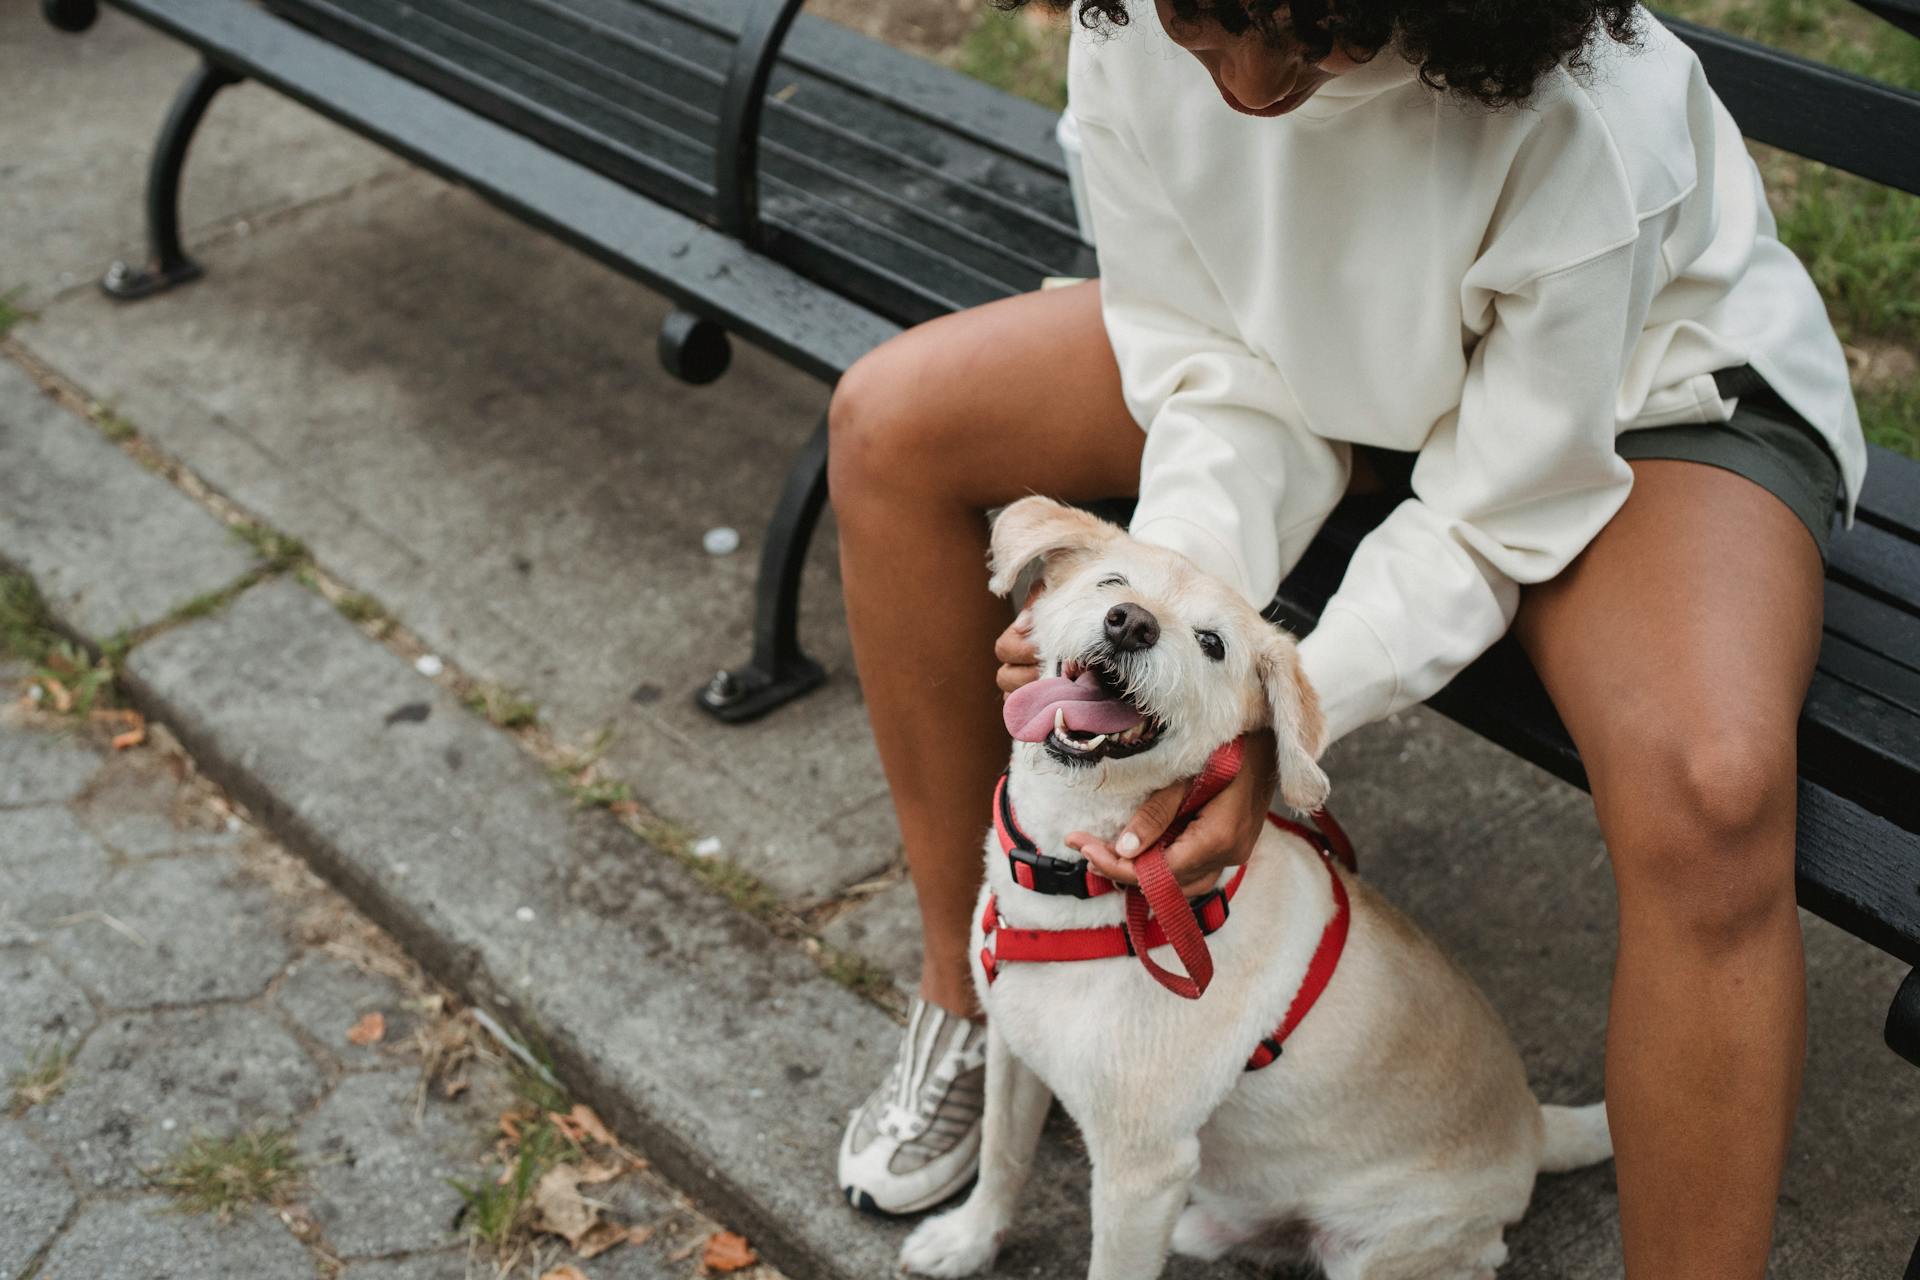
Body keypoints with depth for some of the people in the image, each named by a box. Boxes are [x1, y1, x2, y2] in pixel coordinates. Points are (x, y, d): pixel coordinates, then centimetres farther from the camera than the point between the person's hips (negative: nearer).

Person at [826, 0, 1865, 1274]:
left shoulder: (1584, 121, -37)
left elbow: (1501, 514, -26)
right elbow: (1222, 372, -15)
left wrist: (1277, 719, -36)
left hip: (1647, 388, -5)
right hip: (1321, 352, 6)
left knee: (1710, 793, -38)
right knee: (891, 423, -7)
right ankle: (971, 989, 7)